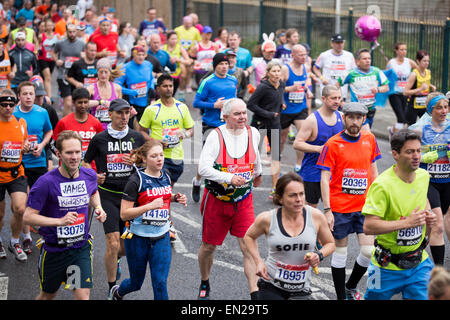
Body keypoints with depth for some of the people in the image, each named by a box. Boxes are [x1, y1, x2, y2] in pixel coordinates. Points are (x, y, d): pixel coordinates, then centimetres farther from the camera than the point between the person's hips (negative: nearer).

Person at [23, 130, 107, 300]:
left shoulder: (90, 176, -4)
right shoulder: (46, 182, -19)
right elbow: (28, 216, -18)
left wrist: (98, 208, 0)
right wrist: (60, 221, -27)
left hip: (81, 248, 2)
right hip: (54, 249, -2)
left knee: (83, 295, -8)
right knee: (48, 295, 17)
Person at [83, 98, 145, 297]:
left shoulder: (137, 138, 6)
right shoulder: (99, 139, 0)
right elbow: (86, 162, 12)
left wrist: (136, 162, -9)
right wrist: (93, 176, -8)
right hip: (108, 195, -3)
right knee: (113, 243, -11)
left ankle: (116, 259, 45)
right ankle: (112, 287, 5)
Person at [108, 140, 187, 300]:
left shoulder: (165, 176, 3)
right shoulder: (136, 180, -15)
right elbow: (124, 214, -18)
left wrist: (175, 198, 3)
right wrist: (151, 206, -28)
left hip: (161, 238, 4)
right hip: (138, 238, -4)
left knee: (160, 283, -4)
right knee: (136, 283, 13)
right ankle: (117, 292, 47)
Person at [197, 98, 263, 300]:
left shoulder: (253, 133, -1)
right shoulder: (216, 136, -13)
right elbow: (203, 168, -21)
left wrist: (258, 173, 37)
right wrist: (229, 178, -31)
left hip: (244, 201, 2)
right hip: (216, 200, -2)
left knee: (249, 247, -10)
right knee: (208, 246, 12)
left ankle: (255, 294, -9)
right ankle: (204, 285, 37)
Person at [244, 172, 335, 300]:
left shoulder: (316, 216, -6)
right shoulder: (267, 219, -8)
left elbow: (330, 243, 10)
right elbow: (249, 236, 13)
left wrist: (319, 255, -10)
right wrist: (258, 261, -1)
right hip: (271, 285, -2)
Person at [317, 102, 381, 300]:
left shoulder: (369, 139, 5)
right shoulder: (333, 144, -8)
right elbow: (324, 178, -8)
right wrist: (327, 210, -13)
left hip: (364, 206, 4)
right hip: (340, 207, -3)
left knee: (369, 251, -1)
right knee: (340, 252, 5)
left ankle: (351, 287, 24)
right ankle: (341, 296, 19)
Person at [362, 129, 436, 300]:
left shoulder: (424, 176, 0)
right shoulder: (382, 185, -22)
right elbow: (368, 227, -27)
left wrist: (428, 215, 2)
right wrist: (407, 222, -28)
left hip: (418, 263, 5)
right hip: (388, 266, -5)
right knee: (376, 297, 12)